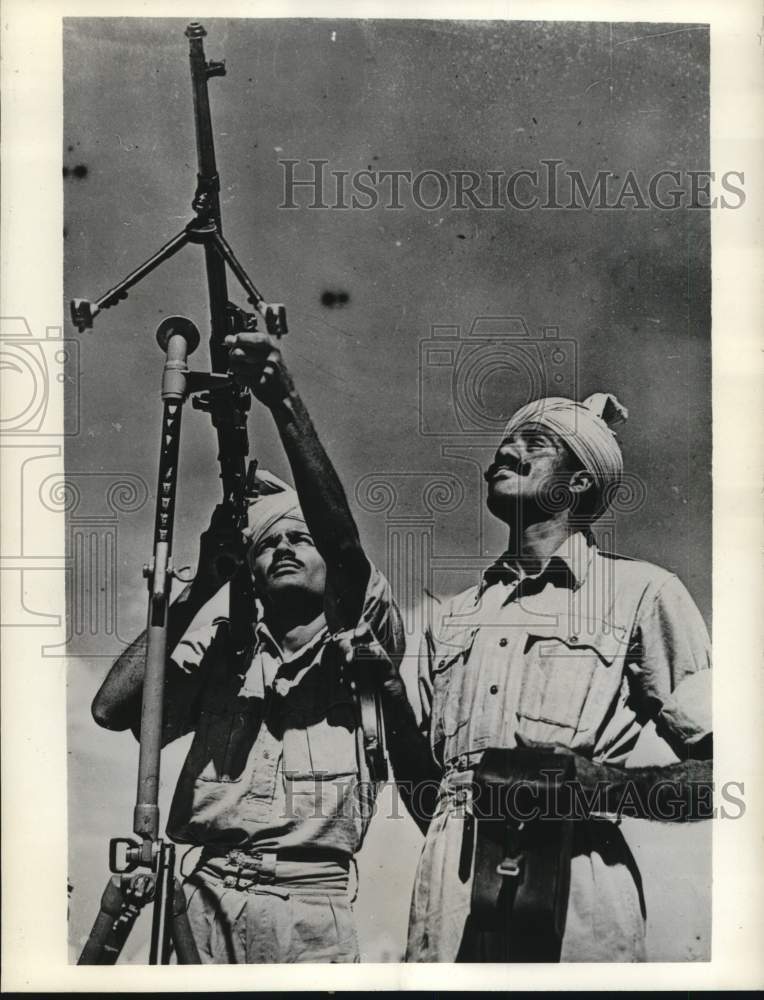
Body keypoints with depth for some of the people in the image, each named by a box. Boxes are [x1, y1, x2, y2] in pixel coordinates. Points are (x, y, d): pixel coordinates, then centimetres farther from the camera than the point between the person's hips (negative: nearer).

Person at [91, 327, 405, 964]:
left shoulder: (363, 640, 11)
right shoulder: (218, 650, 16)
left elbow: (343, 539, -7)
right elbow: (112, 707, 2)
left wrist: (286, 403, -18)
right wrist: (199, 589, 3)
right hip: (208, 894, 2)